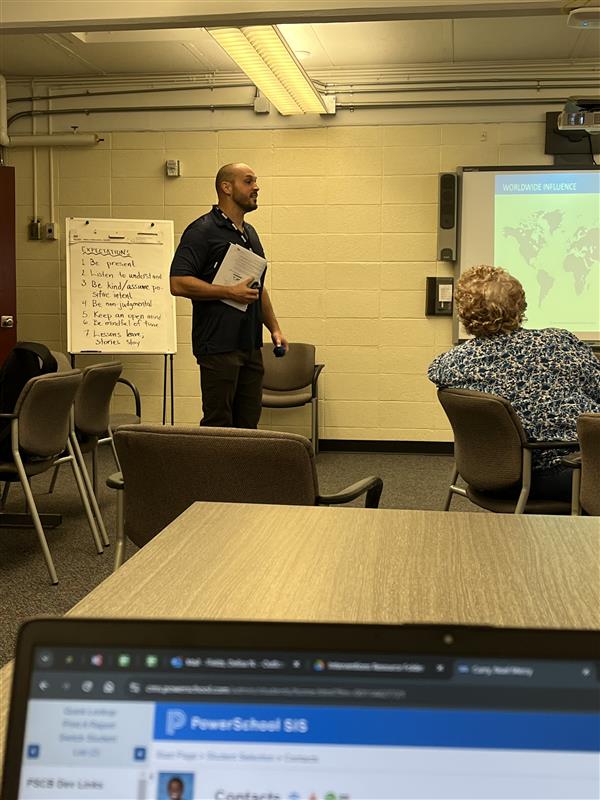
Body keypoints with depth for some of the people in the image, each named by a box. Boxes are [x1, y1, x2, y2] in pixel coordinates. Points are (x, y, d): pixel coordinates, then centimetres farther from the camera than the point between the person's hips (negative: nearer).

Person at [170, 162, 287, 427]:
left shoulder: (250, 233, 18)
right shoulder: (202, 231, -8)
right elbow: (178, 283, -17)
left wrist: (274, 328, 19)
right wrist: (230, 291, -19)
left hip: (250, 345, 8)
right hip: (219, 347, -8)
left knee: (248, 425, 10)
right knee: (218, 427, -4)